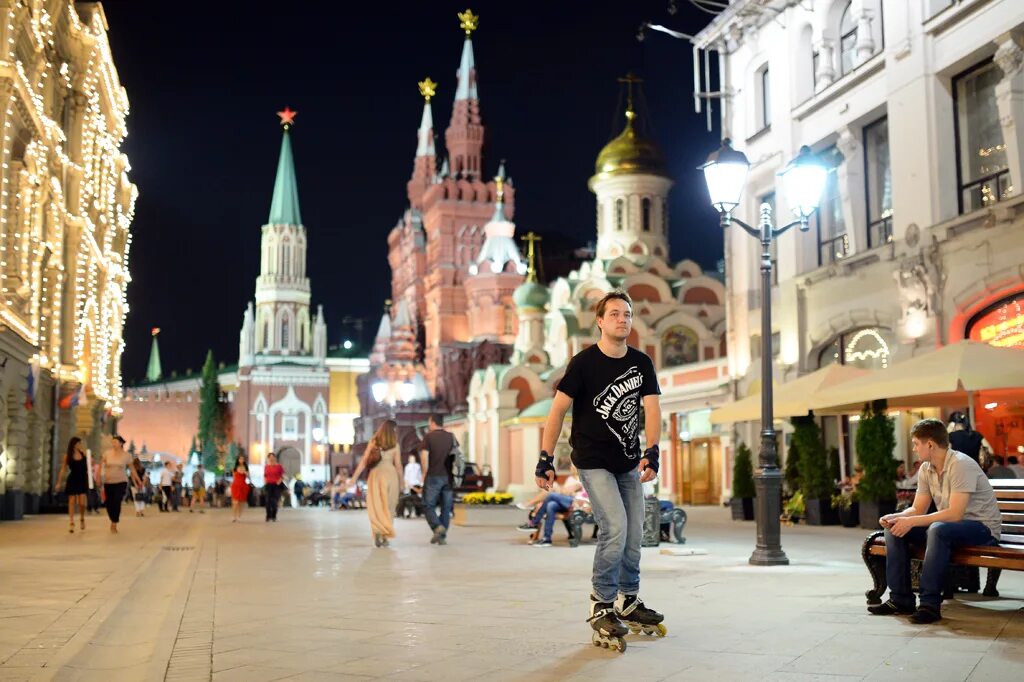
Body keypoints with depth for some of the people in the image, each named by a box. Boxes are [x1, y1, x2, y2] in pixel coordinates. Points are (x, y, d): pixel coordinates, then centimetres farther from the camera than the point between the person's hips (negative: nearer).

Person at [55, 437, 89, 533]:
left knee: (82, 503, -3)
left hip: (82, 480, 1)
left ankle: (82, 519, 23)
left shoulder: (83, 453, 4)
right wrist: (59, 483, -1)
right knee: (72, 502, -1)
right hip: (72, 480, -1)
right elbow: (63, 470, 1)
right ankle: (71, 523, 1)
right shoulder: (67, 456, -1)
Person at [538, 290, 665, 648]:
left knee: (633, 536, 9)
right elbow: (558, 409, -11)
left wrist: (651, 452, -21)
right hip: (594, 463, -5)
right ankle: (602, 605, -2)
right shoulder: (584, 362, -11)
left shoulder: (641, 363, 2)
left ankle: (628, 601, 28)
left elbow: (652, 408, -5)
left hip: (629, 464, 5)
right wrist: (545, 458, -16)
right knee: (615, 528, -17)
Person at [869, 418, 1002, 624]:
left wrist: (911, 522, -28)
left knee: (938, 529, -38)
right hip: (949, 526, 9)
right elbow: (918, 509, 7)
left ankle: (930, 604, -32)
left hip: (982, 527, -9)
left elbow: (954, 514, -28)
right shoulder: (926, 469, 5)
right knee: (894, 529, -5)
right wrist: (894, 517, -14)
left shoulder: (961, 465, -21)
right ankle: (901, 599, -4)